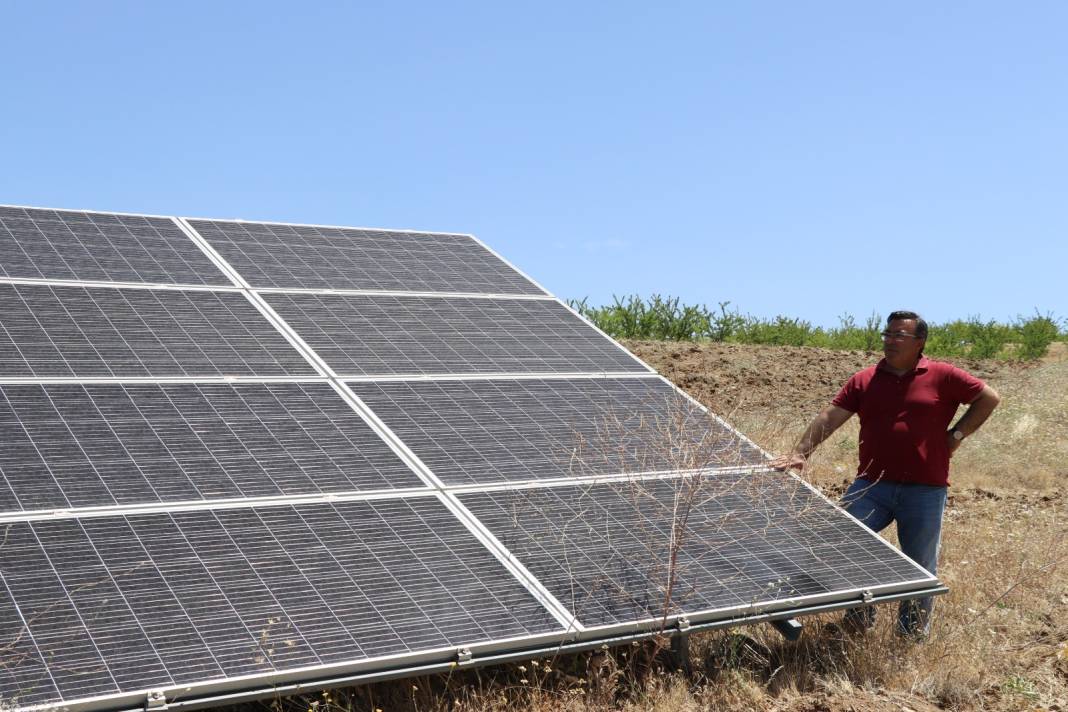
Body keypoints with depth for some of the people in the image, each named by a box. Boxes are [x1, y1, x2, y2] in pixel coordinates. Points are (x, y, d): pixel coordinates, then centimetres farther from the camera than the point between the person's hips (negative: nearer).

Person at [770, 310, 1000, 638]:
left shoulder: (943, 376, -1)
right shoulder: (865, 380, 5)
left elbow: (989, 398, 6)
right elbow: (829, 418, 0)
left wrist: (957, 434, 0)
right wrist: (800, 453, -11)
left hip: (925, 490, -2)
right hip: (873, 485, 2)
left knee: (920, 566, 8)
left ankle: (913, 631, 26)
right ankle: (859, 616, 9)